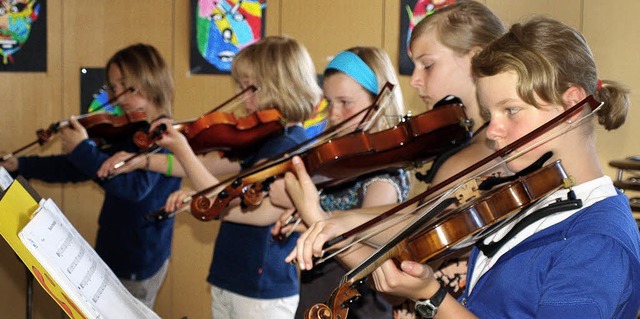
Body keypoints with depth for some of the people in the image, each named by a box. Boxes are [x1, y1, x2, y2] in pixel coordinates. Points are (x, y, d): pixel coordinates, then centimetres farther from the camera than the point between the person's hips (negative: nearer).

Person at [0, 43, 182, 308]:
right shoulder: (130, 136, 10)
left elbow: (136, 186, -32)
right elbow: (77, 169, 14)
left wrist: (83, 150, -29)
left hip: (138, 265, -8)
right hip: (115, 255, 8)